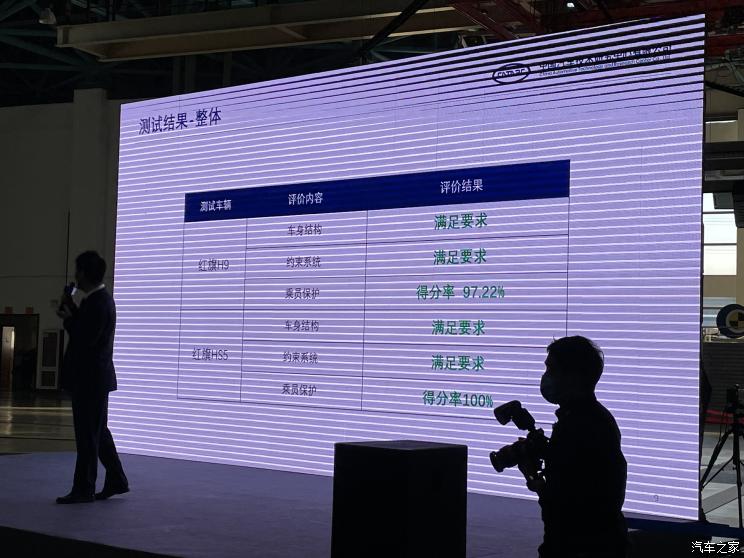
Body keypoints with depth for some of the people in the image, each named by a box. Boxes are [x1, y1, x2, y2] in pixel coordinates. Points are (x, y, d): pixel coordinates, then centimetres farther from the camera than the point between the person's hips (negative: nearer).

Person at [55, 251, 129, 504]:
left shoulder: (99, 303, -20)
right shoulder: (99, 299, 12)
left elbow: (86, 339, -24)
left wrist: (68, 319, -11)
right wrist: (71, 308, 6)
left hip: (90, 379, -10)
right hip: (95, 378, 10)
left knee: (88, 435, -2)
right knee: (98, 432, 16)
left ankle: (83, 489, 6)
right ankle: (116, 480, 23)